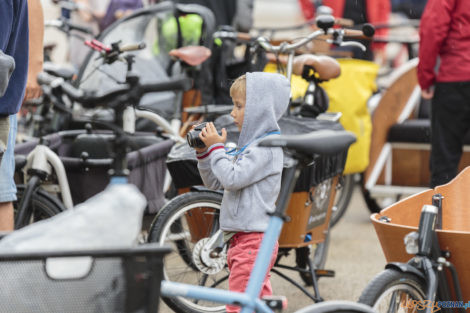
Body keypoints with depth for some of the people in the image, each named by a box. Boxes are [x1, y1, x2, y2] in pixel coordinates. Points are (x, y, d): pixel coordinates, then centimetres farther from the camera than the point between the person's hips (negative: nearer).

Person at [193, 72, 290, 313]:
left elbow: (233, 179, -22)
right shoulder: (249, 144, 17)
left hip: (253, 241, -10)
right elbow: (214, 182, 20)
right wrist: (204, 152, 6)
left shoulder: (267, 148, -13)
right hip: (243, 238, 10)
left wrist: (216, 147, -10)